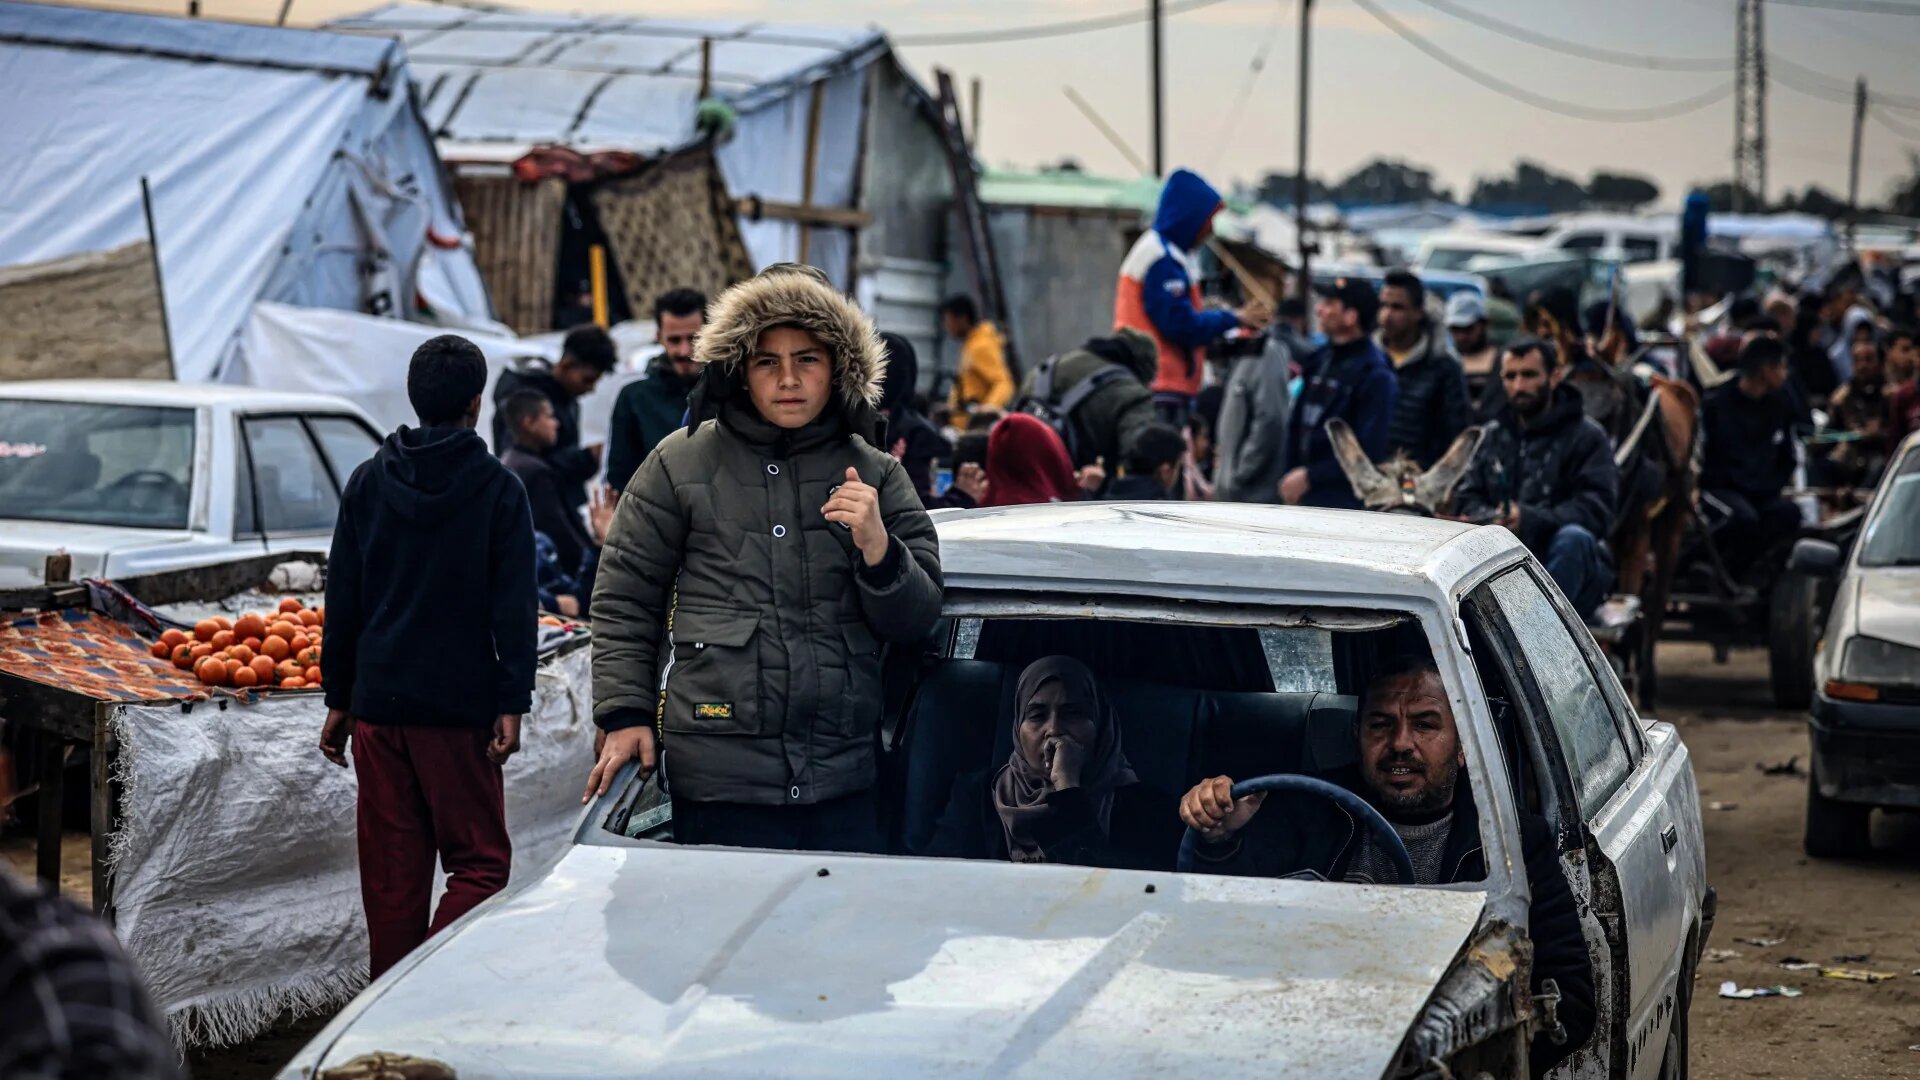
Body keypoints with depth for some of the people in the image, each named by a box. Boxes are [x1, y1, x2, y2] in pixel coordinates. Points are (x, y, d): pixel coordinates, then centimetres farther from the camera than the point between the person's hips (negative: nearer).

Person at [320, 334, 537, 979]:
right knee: (479, 860, 1)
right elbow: (514, 607, -8)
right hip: (460, 707, -4)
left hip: (378, 703, 4)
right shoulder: (498, 490, -4)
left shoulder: (369, 483, 7)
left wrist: (339, 700, 15)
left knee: (391, 870, 9)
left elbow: (342, 599, 10)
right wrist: (512, 704, -6)